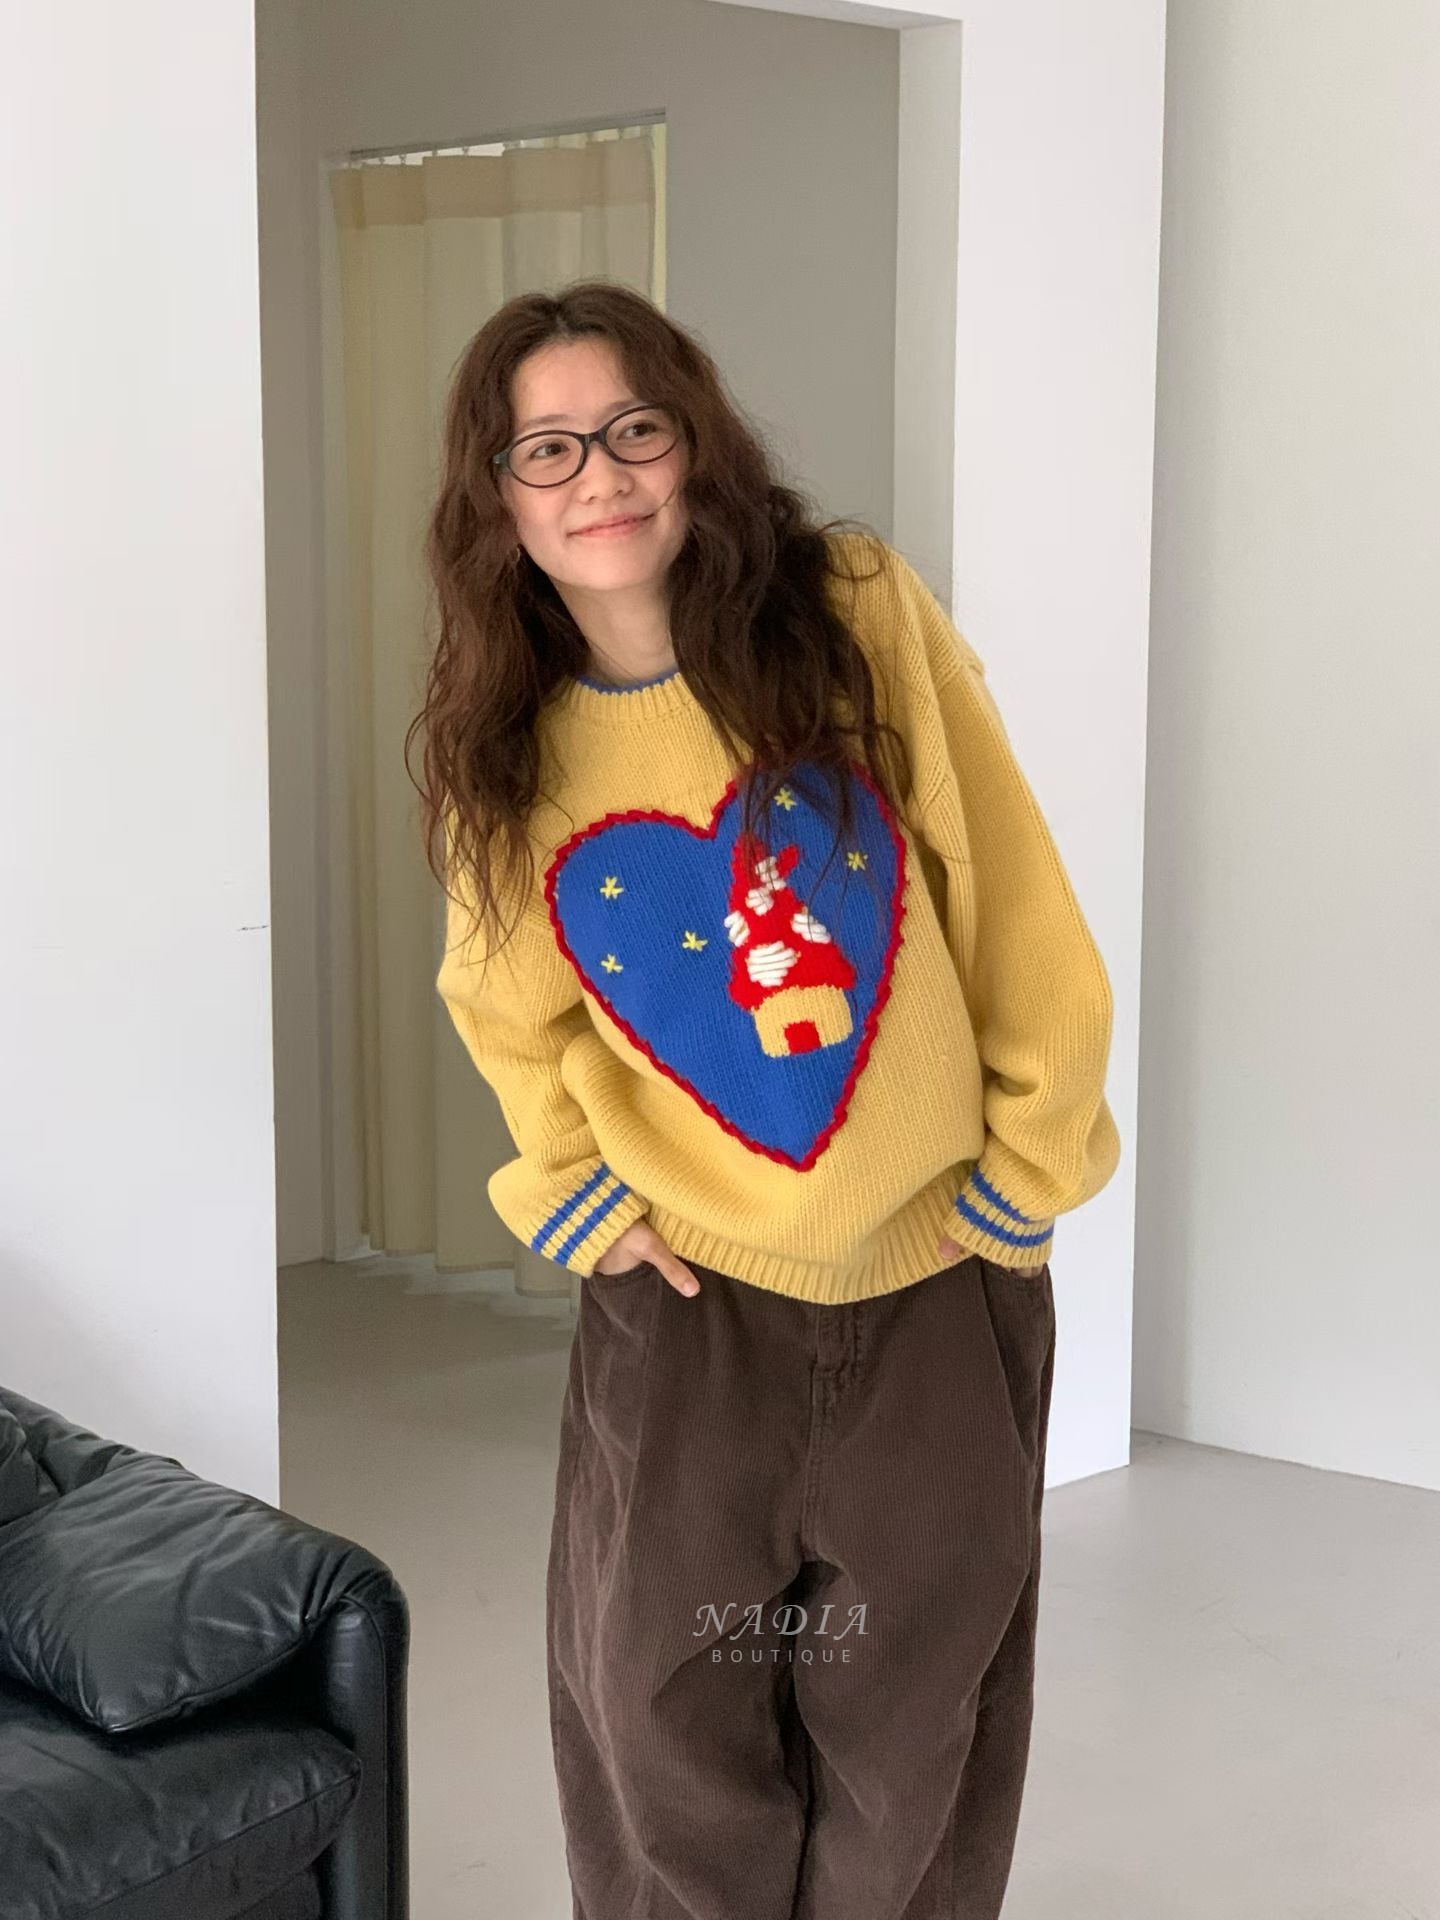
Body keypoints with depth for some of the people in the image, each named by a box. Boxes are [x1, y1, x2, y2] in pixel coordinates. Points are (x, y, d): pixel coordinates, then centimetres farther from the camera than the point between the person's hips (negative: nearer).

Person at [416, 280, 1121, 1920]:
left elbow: (1019, 914, -5)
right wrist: (580, 1199, 5)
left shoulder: (859, 612, -10)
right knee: (669, 1743, 8)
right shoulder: (506, 752, -2)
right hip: (685, 1303, 1)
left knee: (908, 1742, 12)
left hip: (940, 1287, -1)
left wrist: (1028, 1164, -4)